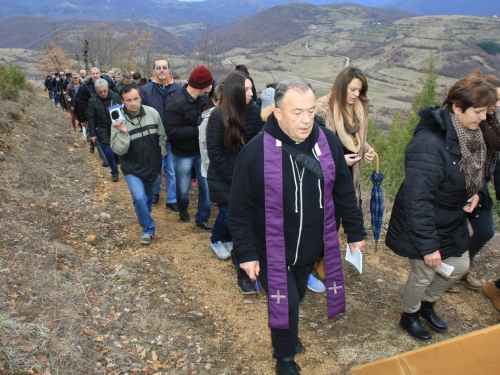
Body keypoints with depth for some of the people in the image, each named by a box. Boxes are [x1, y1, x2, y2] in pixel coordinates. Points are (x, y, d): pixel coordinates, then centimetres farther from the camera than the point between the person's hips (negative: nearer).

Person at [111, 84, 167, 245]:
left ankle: (145, 218, 51)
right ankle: (148, 229, 4)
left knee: (148, 197, 20)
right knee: (139, 198, -19)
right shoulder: (119, 121, -18)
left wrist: (161, 154, 2)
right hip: (132, 169, -3)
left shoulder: (152, 113, -12)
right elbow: (118, 150, -21)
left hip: (152, 166, 3)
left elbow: (162, 136, 4)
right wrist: (123, 134, -36)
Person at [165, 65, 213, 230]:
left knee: (206, 186, 6)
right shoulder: (176, 104, -23)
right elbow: (171, 131, -25)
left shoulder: (203, 98, -5)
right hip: (184, 154, -4)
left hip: (202, 150, 4)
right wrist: (197, 130, -25)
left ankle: (202, 218, 26)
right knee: (183, 189, 14)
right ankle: (183, 209, 46)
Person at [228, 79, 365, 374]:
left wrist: (355, 232, 7)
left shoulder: (329, 142, -10)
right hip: (272, 251, -4)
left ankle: (288, 337, 53)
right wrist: (246, 252, -11)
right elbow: (240, 208, -13)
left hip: (311, 247, 4)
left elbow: (345, 192, 2)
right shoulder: (256, 151, -21)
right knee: (285, 303, 1)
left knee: (297, 296, 23)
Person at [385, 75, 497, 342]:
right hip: (425, 226, -9)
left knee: (460, 267, 22)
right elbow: (417, 199, -32)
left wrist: (474, 192, -4)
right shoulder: (430, 144, -33)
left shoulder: (469, 134, -4)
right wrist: (428, 245, -26)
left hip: (452, 222, 9)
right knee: (423, 276, 11)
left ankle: (427, 304, 48)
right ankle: (409, 316, 41)